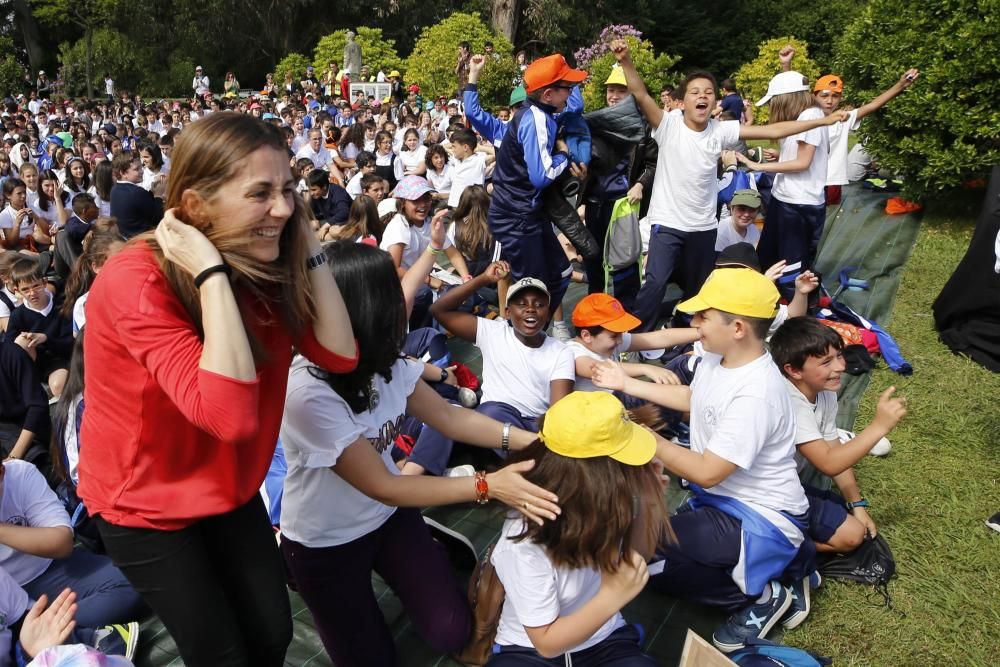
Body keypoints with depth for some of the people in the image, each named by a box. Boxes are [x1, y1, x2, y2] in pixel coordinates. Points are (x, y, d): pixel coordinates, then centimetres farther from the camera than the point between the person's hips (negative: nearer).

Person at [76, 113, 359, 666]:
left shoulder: (261, 266, -9)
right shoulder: (137, 282, -30)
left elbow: (339, 355, -16)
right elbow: (229, 413, -40)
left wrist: (309, 248, -20)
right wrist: (211, 274, -40)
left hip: (229, 488, 6)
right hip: (143, 503, -5)